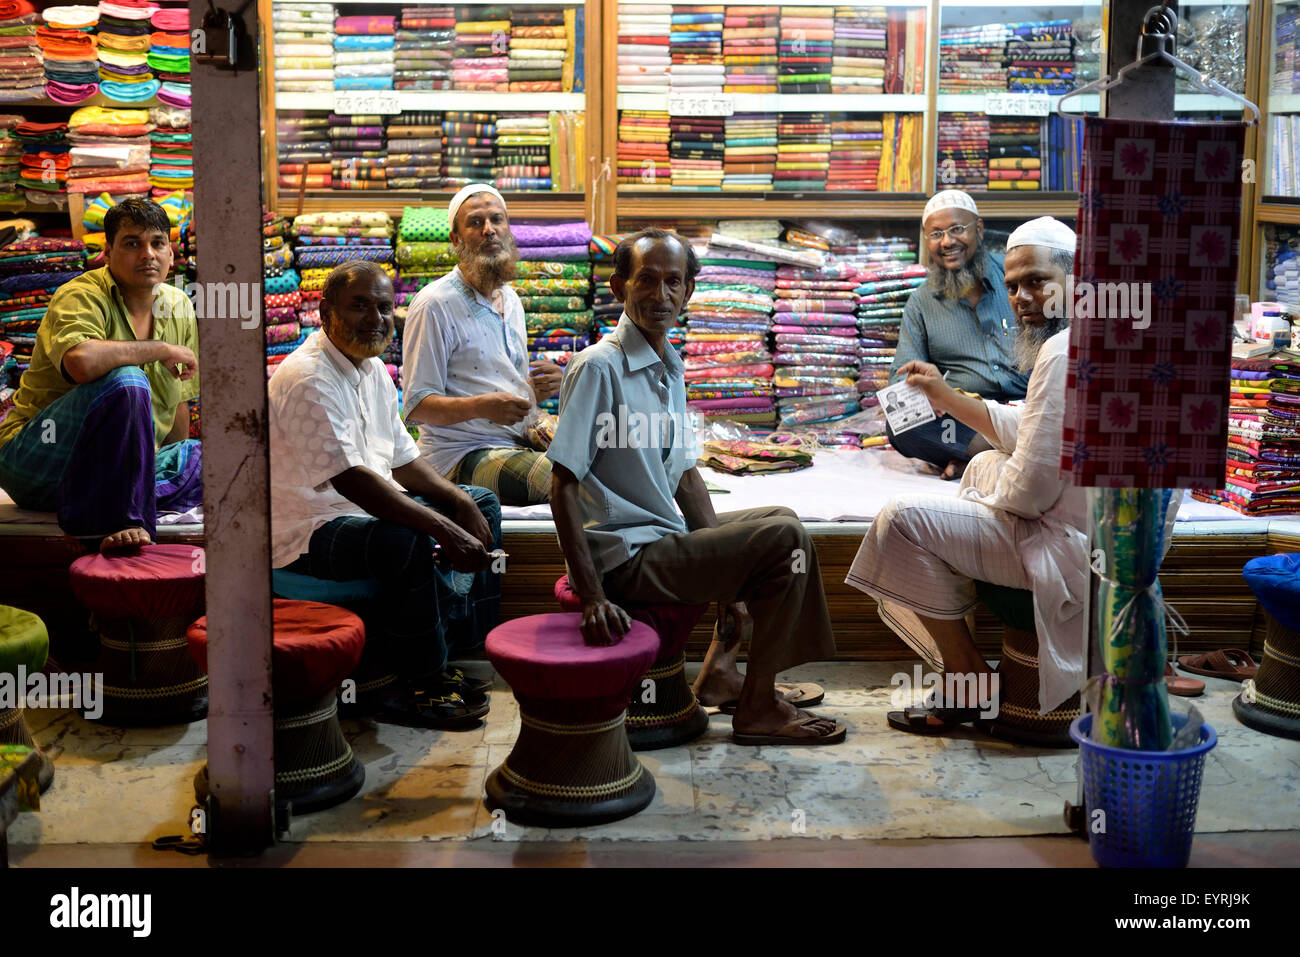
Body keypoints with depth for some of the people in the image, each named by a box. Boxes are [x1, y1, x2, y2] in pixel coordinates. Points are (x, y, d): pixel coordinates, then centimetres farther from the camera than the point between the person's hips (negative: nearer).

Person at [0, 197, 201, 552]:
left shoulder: (179, 308, 10)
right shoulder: (82, 296, -13)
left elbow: (177, 401, 20)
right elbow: (80, 361, -37)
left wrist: (178, 467, 17)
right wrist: (161, 349, -25)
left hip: (120, 467, 7)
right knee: (126, 382, -32)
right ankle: (117, 520, -31)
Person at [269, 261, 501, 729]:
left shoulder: (373, 370, 9)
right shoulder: (306, 378, -22)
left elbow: (402, 458, 14)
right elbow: (350, 480, -32)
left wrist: (463, 504, -2)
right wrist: (445, 530, -36)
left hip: (370, 508, 11)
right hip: (309, 527, -10)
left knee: (483, 502, 13)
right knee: (407, 541, -37)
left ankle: (478, 646, 11)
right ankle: (421, 688, -20)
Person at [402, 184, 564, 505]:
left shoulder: (511, 301, 19)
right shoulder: (434, 305, -7)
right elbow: (417, 406, -10)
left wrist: (542, 387, 3)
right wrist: (481, 407, -27)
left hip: (519, 442, 8)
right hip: (460, 455, -8)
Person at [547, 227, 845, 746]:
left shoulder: (669, 368, 10)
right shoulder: (598, 367, -17)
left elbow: (685, 477, 13)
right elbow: (563, 488, -21)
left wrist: (726, 575, 4)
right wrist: (592, 598, -27)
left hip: (668, 535, 9)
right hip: (626, 557, -9)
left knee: (781, 519, 21)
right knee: (784, 539, -15)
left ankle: (721, 664, 17)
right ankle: (757, 707, -5)